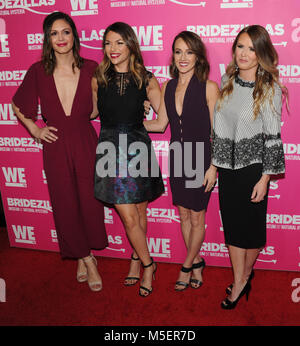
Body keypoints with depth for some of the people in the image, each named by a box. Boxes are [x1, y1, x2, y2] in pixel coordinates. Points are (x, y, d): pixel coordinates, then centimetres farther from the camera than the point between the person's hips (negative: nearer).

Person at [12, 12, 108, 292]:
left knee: (90, 203, 4)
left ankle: (84, 255, 32)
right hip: (55, 148, 1)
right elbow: (18, 106, 13)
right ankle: (86, 259, 30)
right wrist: (35, 130, 5)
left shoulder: (90, 68, -4)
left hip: (85, 143, 0)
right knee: (65, 206, 7)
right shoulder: (38, 71, -2)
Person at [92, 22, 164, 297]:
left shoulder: (146, 80, 1)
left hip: (139, 148, 0)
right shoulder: (98, 80, 3)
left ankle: (137, 259, 34)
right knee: (129, 218, -1)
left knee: (140, 213, 11)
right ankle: (148, 264, 21)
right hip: (111, 150, 0)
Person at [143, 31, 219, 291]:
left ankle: (187, 266, 29)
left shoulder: (209, 88, -11)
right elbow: (160, 124, 11)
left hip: (200, 159, -5)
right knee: (184, 215, 14)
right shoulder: (168, 87, 4)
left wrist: (213, 167, -13)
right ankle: (196, 263, 34)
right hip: (177, 159, 5)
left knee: (197, 217, 8)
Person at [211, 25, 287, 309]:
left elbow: (272, 136, -10)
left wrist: (264, 179, -12)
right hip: (227, 167, 4)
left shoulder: (270, 89, -10)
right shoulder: (227, 81, 5)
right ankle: (239, 282, 24)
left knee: (252, 224, 9)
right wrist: (214, 163, 12)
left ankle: (246, 272, 34)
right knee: (232, 225, 10)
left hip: (253, 167, -4)